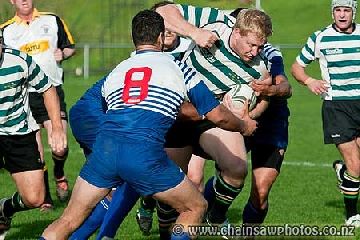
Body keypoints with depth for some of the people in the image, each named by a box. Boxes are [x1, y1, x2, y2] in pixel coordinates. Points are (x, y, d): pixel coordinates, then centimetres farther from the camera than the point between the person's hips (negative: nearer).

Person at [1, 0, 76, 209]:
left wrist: (63, 54, -4)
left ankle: (59, 173, 20)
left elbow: (71, 47, 18)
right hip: (24, 96, 1)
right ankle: (45, 199, 10)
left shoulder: (52, 20, 9)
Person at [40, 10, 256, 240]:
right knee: (196, 207, 16)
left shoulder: (114, 73, 25)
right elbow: (217, 115, 16)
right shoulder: (178, 67, 15)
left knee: (68, 221, 15)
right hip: (145, 152, -4)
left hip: (104, 148, 4)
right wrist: (244, 125, 38)